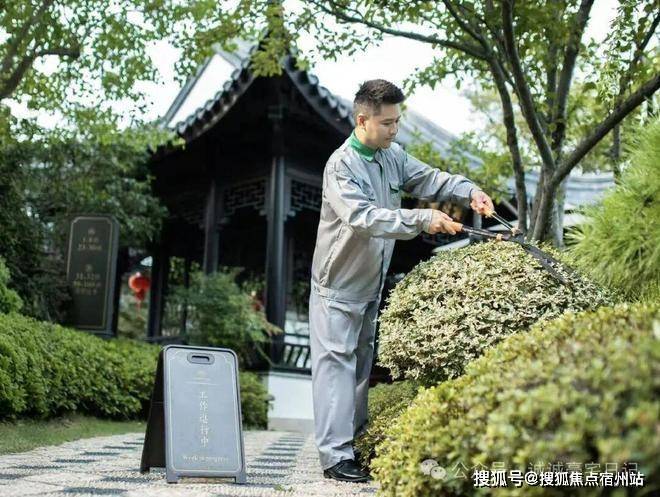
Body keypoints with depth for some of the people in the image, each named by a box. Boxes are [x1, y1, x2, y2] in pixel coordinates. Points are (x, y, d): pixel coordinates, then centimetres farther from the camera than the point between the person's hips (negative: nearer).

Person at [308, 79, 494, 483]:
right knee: (337, 364, -7)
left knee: (362, 363, 16)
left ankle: (358, 441, 28)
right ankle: (336, 456, -4)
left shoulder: (393, 156, 2)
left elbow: (429, 178, 6)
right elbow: (364, 217, -34)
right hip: (339, 286, -8)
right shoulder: (341, 166, -22)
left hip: (372, 283, 8)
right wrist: (422, 220, -38)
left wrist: (470, 191, -12)